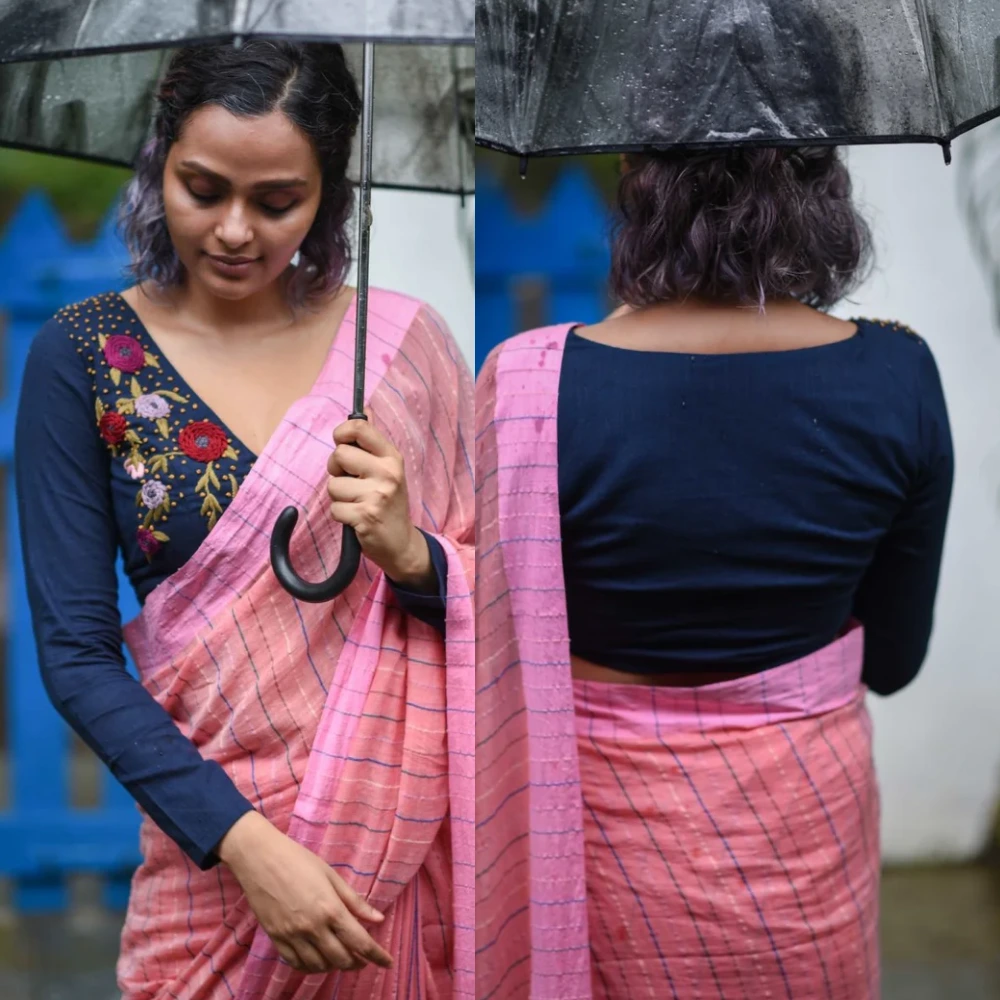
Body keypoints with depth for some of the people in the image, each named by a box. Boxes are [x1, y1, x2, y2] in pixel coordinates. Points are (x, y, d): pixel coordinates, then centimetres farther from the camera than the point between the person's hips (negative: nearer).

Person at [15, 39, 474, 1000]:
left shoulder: (401, 342, -2)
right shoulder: (83, 357, -5)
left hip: (419, 822, 1)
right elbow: (76, 654, -8)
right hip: (216, 837, -1)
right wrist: (247, 843, -18)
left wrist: (410, 552, -18)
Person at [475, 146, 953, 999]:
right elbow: (892, 661, -1)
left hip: (613, 824, -2)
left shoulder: (534, 385, -23)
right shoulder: (900, 378, -14)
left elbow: (497, 655, -11)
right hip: (807, 817, 2)